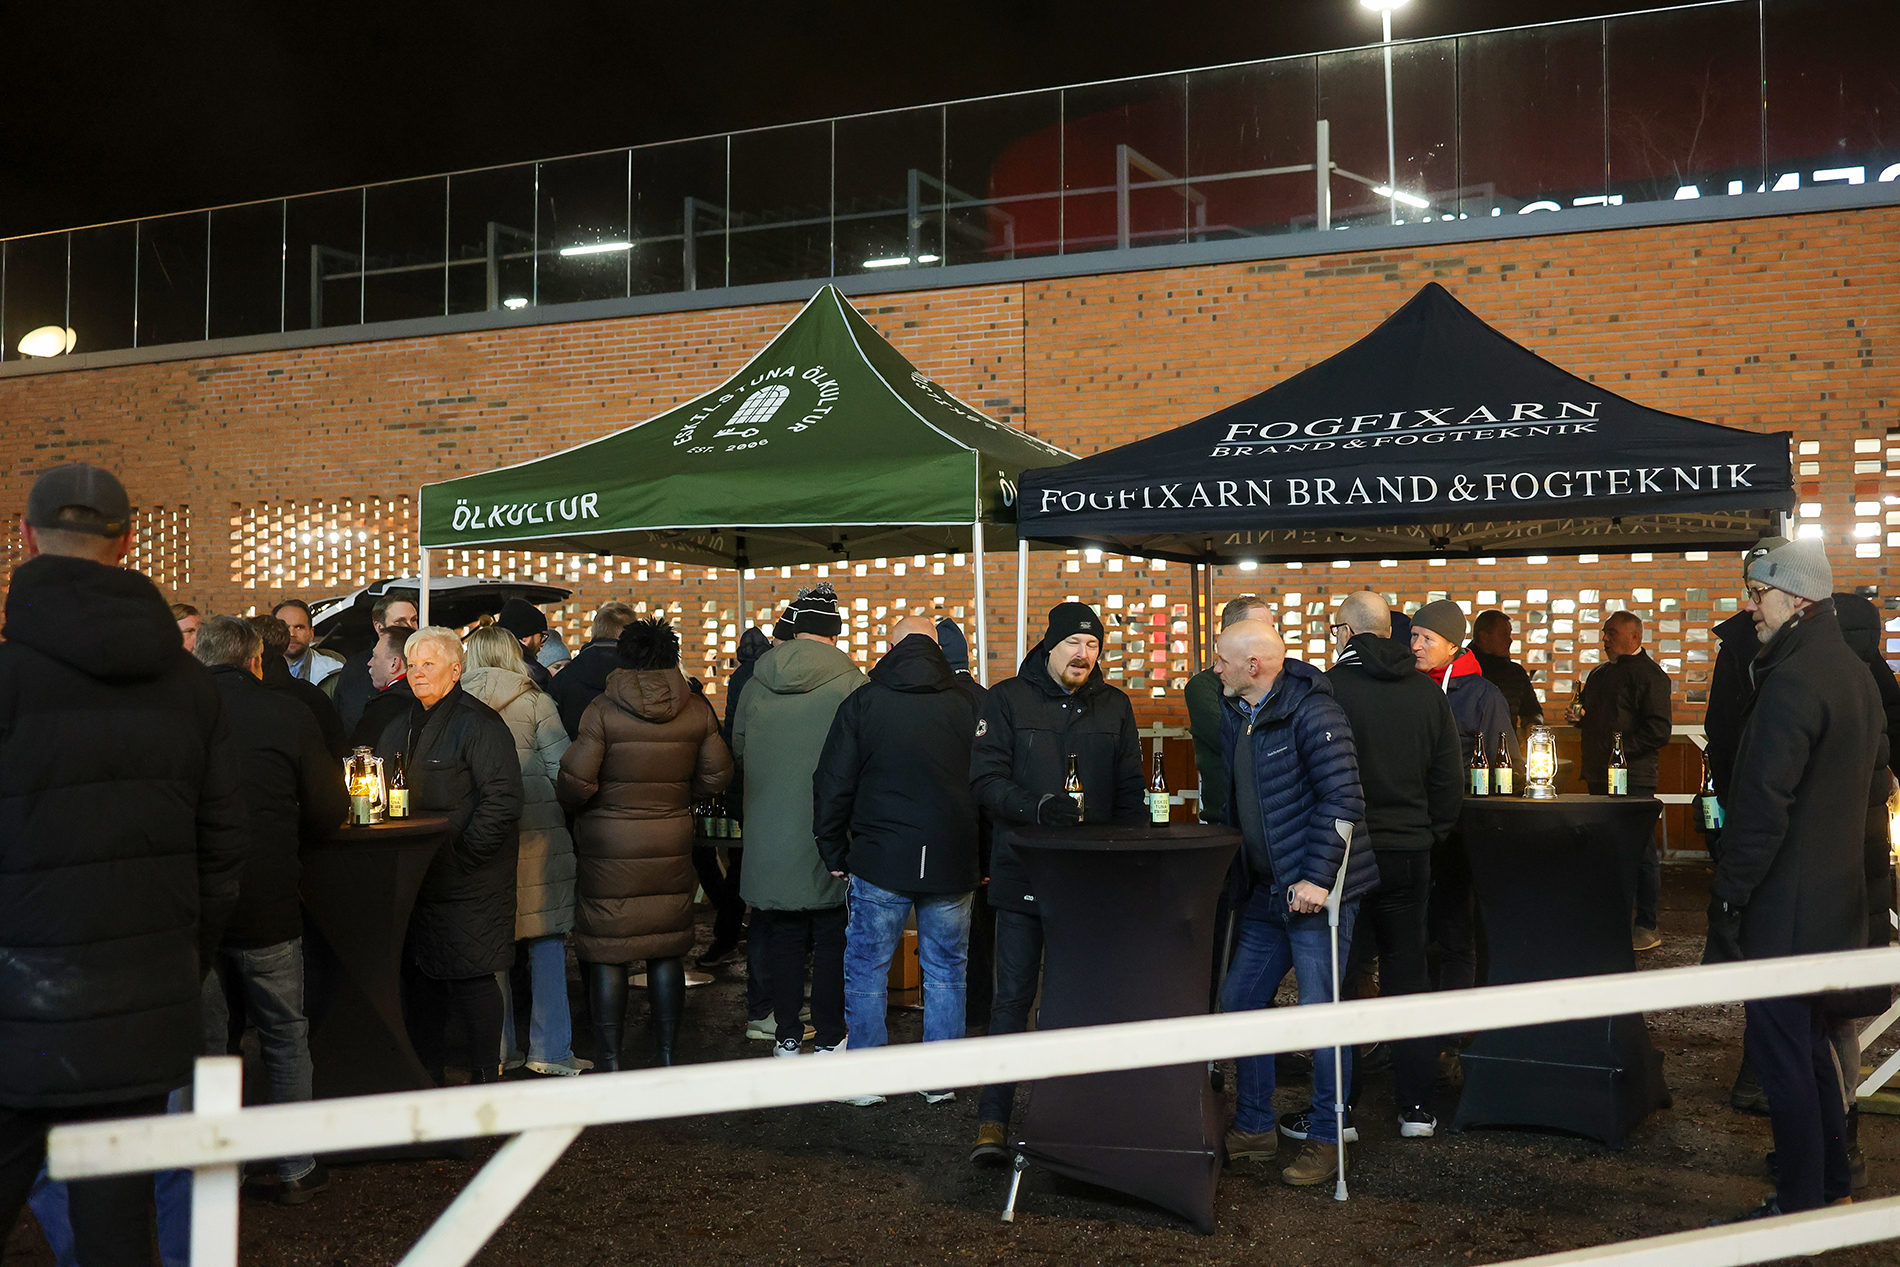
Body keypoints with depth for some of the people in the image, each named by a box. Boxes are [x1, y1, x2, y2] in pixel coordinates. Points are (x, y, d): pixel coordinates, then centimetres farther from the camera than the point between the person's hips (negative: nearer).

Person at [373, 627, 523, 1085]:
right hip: (416, 877, 8)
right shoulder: (400, 728, 15)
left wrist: (464, 853, -18)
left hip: (467, 882, -8)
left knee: (470, 978, -4)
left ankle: (486, 1078, 7)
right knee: (420, 978, 13)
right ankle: (427, 1079, 25)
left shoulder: (479, 725, -11)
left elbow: (502, 800, -18)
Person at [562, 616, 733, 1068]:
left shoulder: (602, 709, -10)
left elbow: (577, 781, -13)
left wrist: (574, 806, 7)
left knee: (607, 952, 5)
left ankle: (610, 1058, 10)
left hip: (609, 845, -3)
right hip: (673, 841, 3)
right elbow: (717, 773, 4)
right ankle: (666, 1055, 19)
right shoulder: (696, 709, -1)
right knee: (667, 951, 12)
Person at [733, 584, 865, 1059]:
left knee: (785, 938, 12)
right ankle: (829, 1039, 14)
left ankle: (787, 1038, 17)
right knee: (831, 938, 7)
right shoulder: (849, 682, -11)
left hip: (771, 837, 3)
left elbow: (737, 750, 11)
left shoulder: (757, 684, -2)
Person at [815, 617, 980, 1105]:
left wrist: (834, 852, 9)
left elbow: (833, 785, -1)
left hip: (880, 863, -1)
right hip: (952, 864, 2)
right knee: (946, 972, 12)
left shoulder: (862, 703, -2)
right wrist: (983, 859, 13)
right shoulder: (968, 707, 1)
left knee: (867, 971, 10)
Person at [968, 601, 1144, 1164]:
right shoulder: (1007, 700, 1)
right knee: (1013, 997, -2)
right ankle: (993, 1119, 4)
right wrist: (1039, 807, -25)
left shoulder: (1114, 706, 11)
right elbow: (986, 779, -8)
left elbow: (1130, 789, 13)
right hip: (1024, 870, -3)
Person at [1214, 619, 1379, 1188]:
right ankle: (1254, 1126, 25)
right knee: (1238, 1002, 11)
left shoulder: (1311, 712, -15)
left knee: (1320, 1012, -2)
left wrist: (1318, 878, -22)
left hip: (1316, 889, -9)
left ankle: (1326, 1138, 11)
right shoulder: (1234, 715, 11)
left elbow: (1343, 798, -19)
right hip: (1265, 891, 9)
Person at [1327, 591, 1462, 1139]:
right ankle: (1416, 1108, 16)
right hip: (1411, 854, 4)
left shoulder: (1328, 688, -11)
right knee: (1408, 979, 11)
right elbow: (1450, 779, 8)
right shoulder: (1426, 690, 4)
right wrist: (1432, 837, 17)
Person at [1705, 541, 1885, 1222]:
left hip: (1784, 905, -10)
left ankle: (1800, 1203, 7)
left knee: (1780, 1050, -1)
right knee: (1809, 1037, 22)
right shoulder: (1854, 672, 10)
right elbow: (1875, 761, 21)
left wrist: (1727, 899, -19)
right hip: (1835, 896, 10)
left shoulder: (1792, 681, -22)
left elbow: (1762, 807, -24)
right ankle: (1830, 1172, 34)